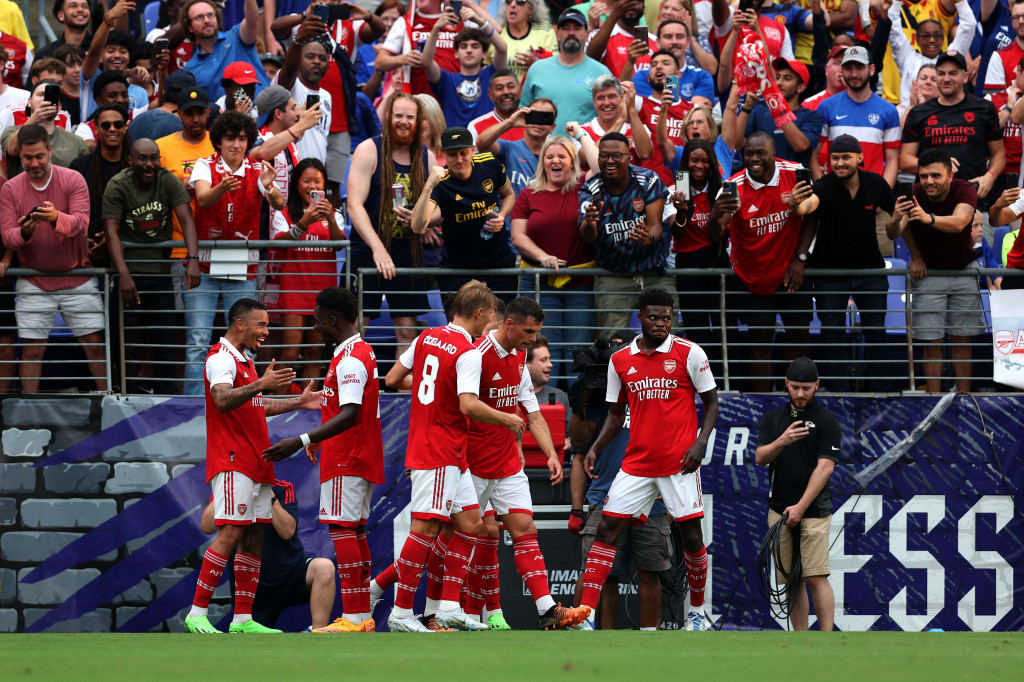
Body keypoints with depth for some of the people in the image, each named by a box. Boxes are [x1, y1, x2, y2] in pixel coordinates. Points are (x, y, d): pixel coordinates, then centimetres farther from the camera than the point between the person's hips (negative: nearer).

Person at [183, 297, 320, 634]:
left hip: (255, 464, 10)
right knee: (231, 533, -15)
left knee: (254, 538, 6)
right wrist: (260, 385, -37)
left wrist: (298, 402, 27)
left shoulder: (244, 361, 21)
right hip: (233, 463, -10)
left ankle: (243, 619, 6)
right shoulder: (221, 359, -10)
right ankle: (197, 613, -14)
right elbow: (222, 400, -27)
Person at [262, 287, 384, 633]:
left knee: (342, 530, -11)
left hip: (347, 461, -11)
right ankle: (364, 616, 12)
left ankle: (353, 617, -16)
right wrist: (321, 439, 36)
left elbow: (349, 415, -28)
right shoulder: (360, 352, 16)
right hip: (361, 459, 11)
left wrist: (303, 441, -33)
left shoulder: (350, 360, -18)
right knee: (355, 532, 11)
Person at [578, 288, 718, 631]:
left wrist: (700, 442, -11)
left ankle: (697, 612, 18)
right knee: (607, 528, -6)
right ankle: (585, 612, -8)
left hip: (679, 462, -3)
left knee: (691, 533, 0)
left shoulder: (689, 353, -3)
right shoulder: (620, 360, 7)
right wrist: (595, 448, 0)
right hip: (636, 463, 3)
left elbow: (711, 401, 3)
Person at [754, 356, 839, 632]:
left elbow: (825, 467, -10)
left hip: (814, 510, -5)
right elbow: (760, 458, 0)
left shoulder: (826, 420, -3)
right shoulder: (772, 418, 11)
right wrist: (781, 442, -22)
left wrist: (801, 506, -18)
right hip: (779, 510, 5)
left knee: (816, 577, -13)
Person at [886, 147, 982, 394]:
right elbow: (893, 234, -24)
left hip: (963, 270, 0)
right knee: (931, 341, -5)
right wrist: (896, 220, -47)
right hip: (928, 272, 0)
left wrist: (928, 218, -60)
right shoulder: (914, 195, -18)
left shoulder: (964, 190, -20)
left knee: (962, 340, 1)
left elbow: (958, 223, -41)